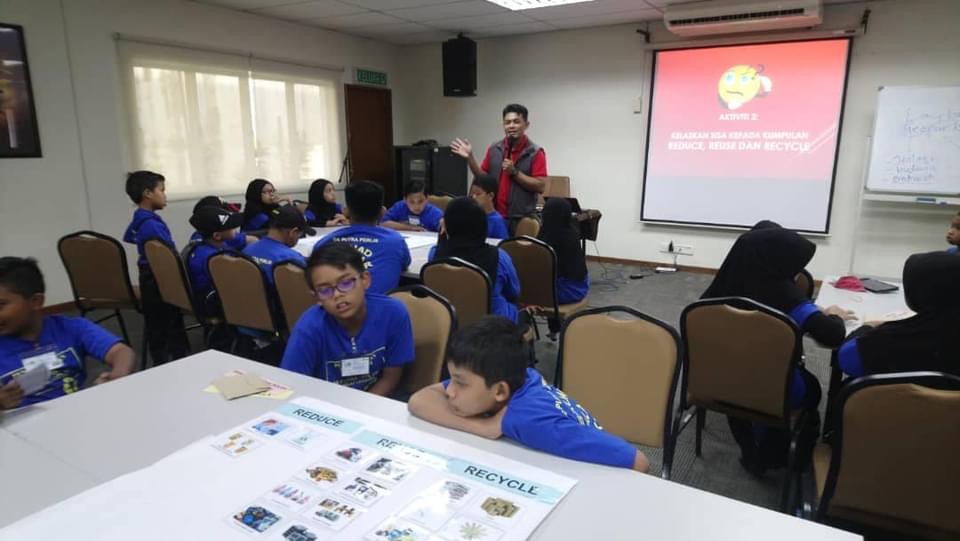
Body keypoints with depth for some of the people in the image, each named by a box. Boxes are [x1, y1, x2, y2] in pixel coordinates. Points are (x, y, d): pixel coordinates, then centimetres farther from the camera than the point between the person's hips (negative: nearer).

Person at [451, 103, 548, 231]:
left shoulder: (535, 153, -6)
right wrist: (470, 158, -2)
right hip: (493, 216, 4)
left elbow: (540, 186, -11)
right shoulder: (494, 149, 7)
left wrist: (514, 172, -17)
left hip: (521, 219, -4)